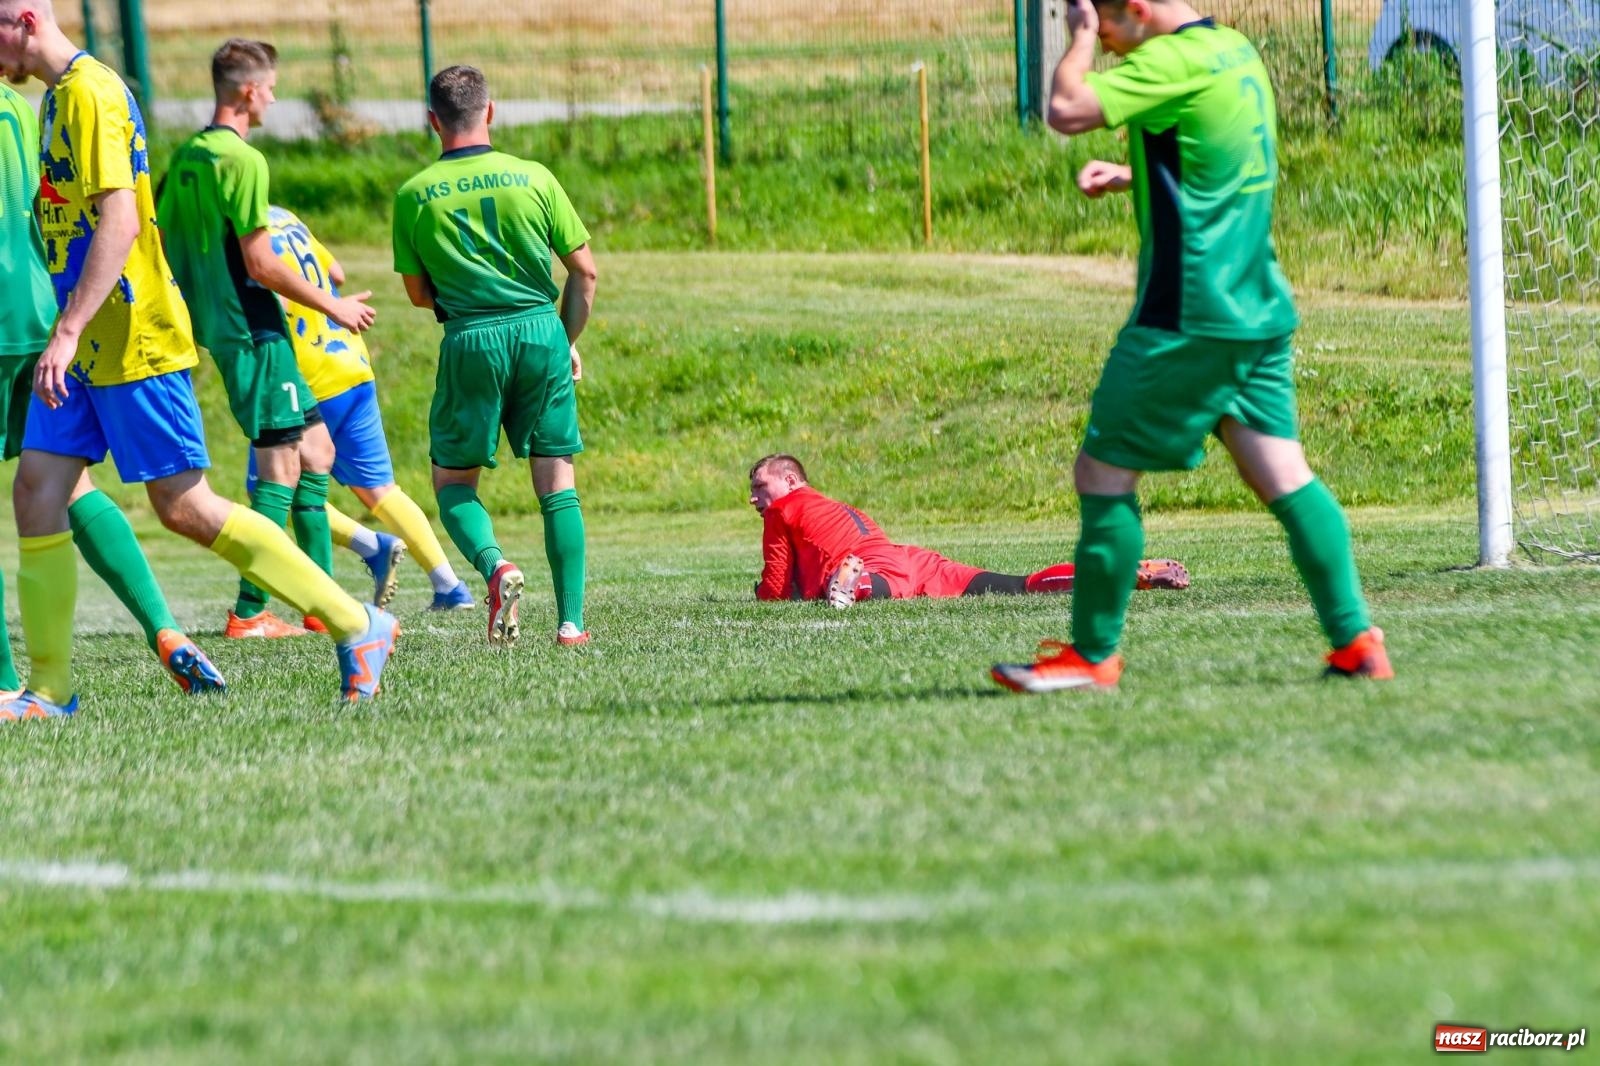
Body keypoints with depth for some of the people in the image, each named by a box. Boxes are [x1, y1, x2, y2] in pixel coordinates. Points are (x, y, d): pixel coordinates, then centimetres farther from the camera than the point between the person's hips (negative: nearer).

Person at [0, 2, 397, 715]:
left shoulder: (90, 92, -16)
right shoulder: (58, 95, 15)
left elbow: (118, 223, -24)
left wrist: (68, 330, -28)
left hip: (134, 342, -10)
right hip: (84, 350, 10)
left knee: (184, 507, -7)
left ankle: (357, 627, 0)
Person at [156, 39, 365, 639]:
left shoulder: (185, 157, 10)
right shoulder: (242, 161, -16)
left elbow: (157, 242, 14)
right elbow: (260, 265, -18)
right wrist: (333, 306, -8)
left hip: (216, 323, 9)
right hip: (253, 328, -9)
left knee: (315, 449, 14)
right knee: (281, 466, -5)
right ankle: (248, 613, -7)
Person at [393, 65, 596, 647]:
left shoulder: (414, 195, 1)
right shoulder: (533, 178, 3)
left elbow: (419, 293, 8)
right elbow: (584, 271, 5)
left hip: (470, 340, -1)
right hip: (541, 331, 1)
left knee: (453, 482, 11)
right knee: (556, 482, 7)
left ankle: (494, 564, -18)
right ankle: (571, 620, 1)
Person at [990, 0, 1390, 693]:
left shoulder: (1174, 60, -14)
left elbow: (1067, 110, -22)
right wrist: (1131, 175, 18)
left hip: (1190, 316, -9)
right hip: (1259, 308, 9)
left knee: (1103, 473, 0)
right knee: (1283, 476, 7)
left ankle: (1092, 655, 6)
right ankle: (1355, 640, 0)